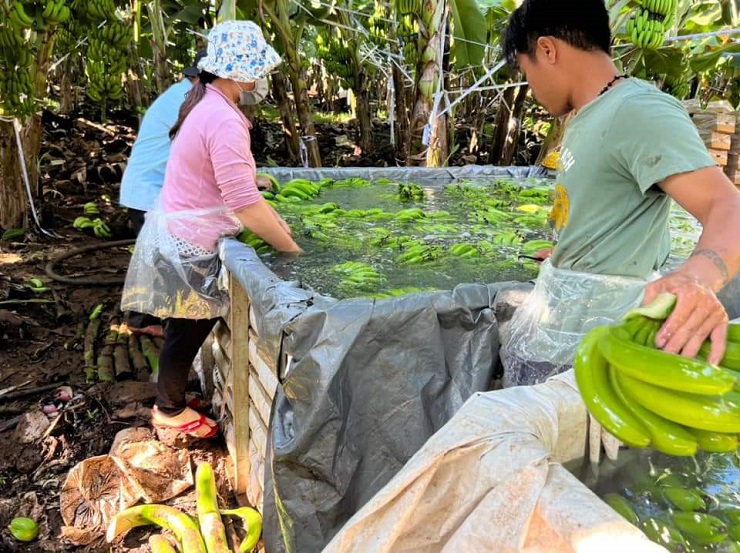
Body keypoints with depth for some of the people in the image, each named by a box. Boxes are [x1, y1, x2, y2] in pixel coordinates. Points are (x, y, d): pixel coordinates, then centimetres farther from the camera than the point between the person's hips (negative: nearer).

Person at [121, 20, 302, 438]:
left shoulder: (209, 106, 7)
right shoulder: (224, 121, -26)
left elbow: (239, 184, 11)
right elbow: (245, 207, -29)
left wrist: (276, 219, 6)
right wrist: (293, 249, -19)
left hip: (181, 236, 10)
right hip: (187, 246, -10)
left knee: (191, 326, 23)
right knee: (189, 329, 10)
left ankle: (171, 397, 44)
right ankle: (171, 410, 33)